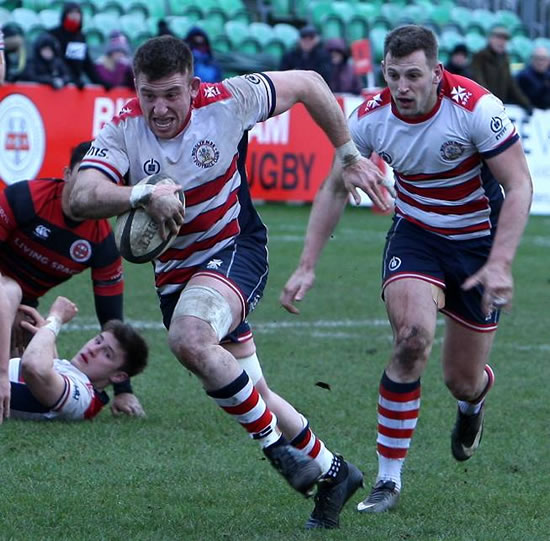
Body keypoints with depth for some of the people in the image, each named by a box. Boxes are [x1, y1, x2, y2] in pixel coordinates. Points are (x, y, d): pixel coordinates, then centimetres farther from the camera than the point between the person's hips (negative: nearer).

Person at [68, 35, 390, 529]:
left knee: (189, 339, -34)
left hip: (235, 250, -4)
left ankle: (276, 444, -17)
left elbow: (307, 84, -2)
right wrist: (142, 195, -47)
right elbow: (81, 199, -30)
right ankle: (331, 473, 33)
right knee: (255, 399, 12)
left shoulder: (226, 102, -17)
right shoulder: (122, 133, -14)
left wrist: (348, 155, 5)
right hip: (175, 274, 4)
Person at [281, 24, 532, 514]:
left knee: (463, 382, 4)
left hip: (479, 240, -1)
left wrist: (499, 263, -31)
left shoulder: (477, 107, -25)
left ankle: (473, 400, 48)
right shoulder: (371, 117, -16)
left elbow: (519, 186, -21)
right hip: (415, 235, 1)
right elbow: (335, 189, -2)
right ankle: (388, 480, -17)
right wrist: (307, 266, -8)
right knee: (413, 338, -27)